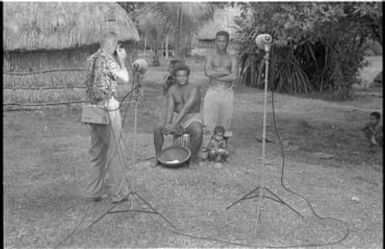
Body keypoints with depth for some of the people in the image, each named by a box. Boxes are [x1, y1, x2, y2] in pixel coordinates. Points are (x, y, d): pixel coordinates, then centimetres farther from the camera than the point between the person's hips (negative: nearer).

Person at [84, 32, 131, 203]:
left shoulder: (91, 59, 10)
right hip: (108, 108, -8)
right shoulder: (108, 60, -14)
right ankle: (118, 192, 11)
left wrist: (117, 60, 13)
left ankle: (95, 191, 21)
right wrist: (121, 60, -1)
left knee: (97, 151, 15)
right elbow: (125, 79, -12)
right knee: (114, 151, 2)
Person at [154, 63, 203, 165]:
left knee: (198, 132, -36)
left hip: (192, 119, -4)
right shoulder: (172, 90, 2)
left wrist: (173, 124, -34)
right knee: (157, 129, -20)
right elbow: (170, 108, -10)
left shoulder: (194, 89, -13)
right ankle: (158, 157, -8)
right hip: (176, 118, 4)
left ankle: (193, 160, -19)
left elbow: (186, 108, -25)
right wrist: (166, 124, -30)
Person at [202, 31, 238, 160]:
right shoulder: (210, 57, 8)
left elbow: (233, 77, -7)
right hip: (212, 92, -1)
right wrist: (226, 72, -8)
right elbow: (208, 72, -12)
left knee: (225, 123, 3)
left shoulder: (232, 59, 10)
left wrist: (216, 75, -9)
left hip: (227, 94, 1)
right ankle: (204, 149, 2)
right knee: (209, 123, -4)